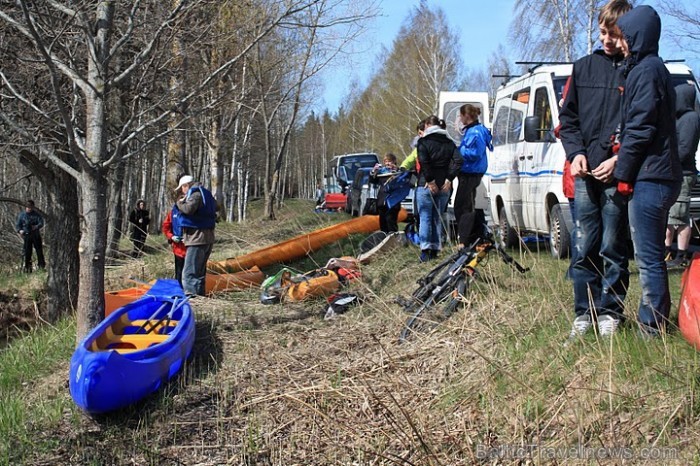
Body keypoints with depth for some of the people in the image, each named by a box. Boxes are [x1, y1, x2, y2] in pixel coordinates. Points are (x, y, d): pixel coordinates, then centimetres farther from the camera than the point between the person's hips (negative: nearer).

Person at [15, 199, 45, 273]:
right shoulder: (21, 215, 7)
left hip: (36, 235, 0)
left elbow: (41, 223, -2)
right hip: (26, 236, 0)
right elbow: (17, 225, 10)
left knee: (39, 250, -1)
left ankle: (42, 265, 7)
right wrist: (19, 230, -11)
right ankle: (27, 267, 7)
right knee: (27, 252, 0)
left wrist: (36, 226, -23)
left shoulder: (37, 214, 5)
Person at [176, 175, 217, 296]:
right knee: (199, 272, 18)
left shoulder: (195, 194, -10)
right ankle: (200, 295, 23)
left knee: (189, 273, -14)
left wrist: (179, 203, -7)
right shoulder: (205, 194, 20)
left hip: (197, 239, -10)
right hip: (207, 238, 10)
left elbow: (188, 209, -27)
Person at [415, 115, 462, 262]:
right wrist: (449, 179, -3)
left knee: (425, 217, -1)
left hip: (426, 185, -5)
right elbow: (458, 160, -1)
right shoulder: (449, 143, 12)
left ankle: (425, 250, -9)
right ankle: (435, 250, 12)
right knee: (438, 218, 12)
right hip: (444, 186, 5)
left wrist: (430, 181, -14)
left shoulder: (423, 142, -3)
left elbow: (423, 162, -17)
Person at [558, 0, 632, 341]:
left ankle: (610, 313, 15)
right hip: (584, 174, 3)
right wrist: (576, 153, -1)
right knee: (583, 248, 4)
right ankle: (584, 313, 15)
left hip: (618, 175, -3)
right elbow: (567, 118, 14)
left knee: (613, 249, 4)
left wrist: (619, 160, -13)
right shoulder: (584, 67, 11)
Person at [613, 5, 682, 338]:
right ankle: (655, 320, 24)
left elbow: (640, 129, -17)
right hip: (660, 176, 11)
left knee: (648, 257, -6)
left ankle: (652, 326, -1)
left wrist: (623, 172, -10)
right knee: (650, 254, 16)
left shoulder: (646, 71, -12)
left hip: (649, 178, -11)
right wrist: (624, 167, 16)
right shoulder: (654, 68, 20)